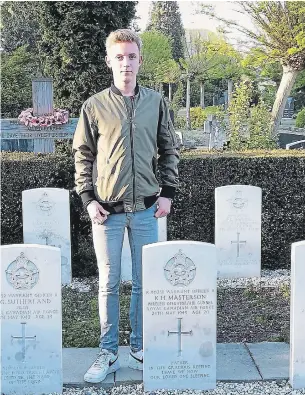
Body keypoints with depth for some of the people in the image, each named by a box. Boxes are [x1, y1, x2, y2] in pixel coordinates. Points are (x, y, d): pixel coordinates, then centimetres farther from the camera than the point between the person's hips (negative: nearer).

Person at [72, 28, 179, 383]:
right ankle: (108, 352, 18)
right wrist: (88, 198, -3)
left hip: (146, 208, 2)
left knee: (144, 283, 9)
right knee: (109, 283, 6)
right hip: (107, 209, -1)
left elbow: (169, 150, 11)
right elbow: (82, 154, 4)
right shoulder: (94, 106, 0)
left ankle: (139, 347, 25)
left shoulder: (155, 102, 5)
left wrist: (167, 193, 4)